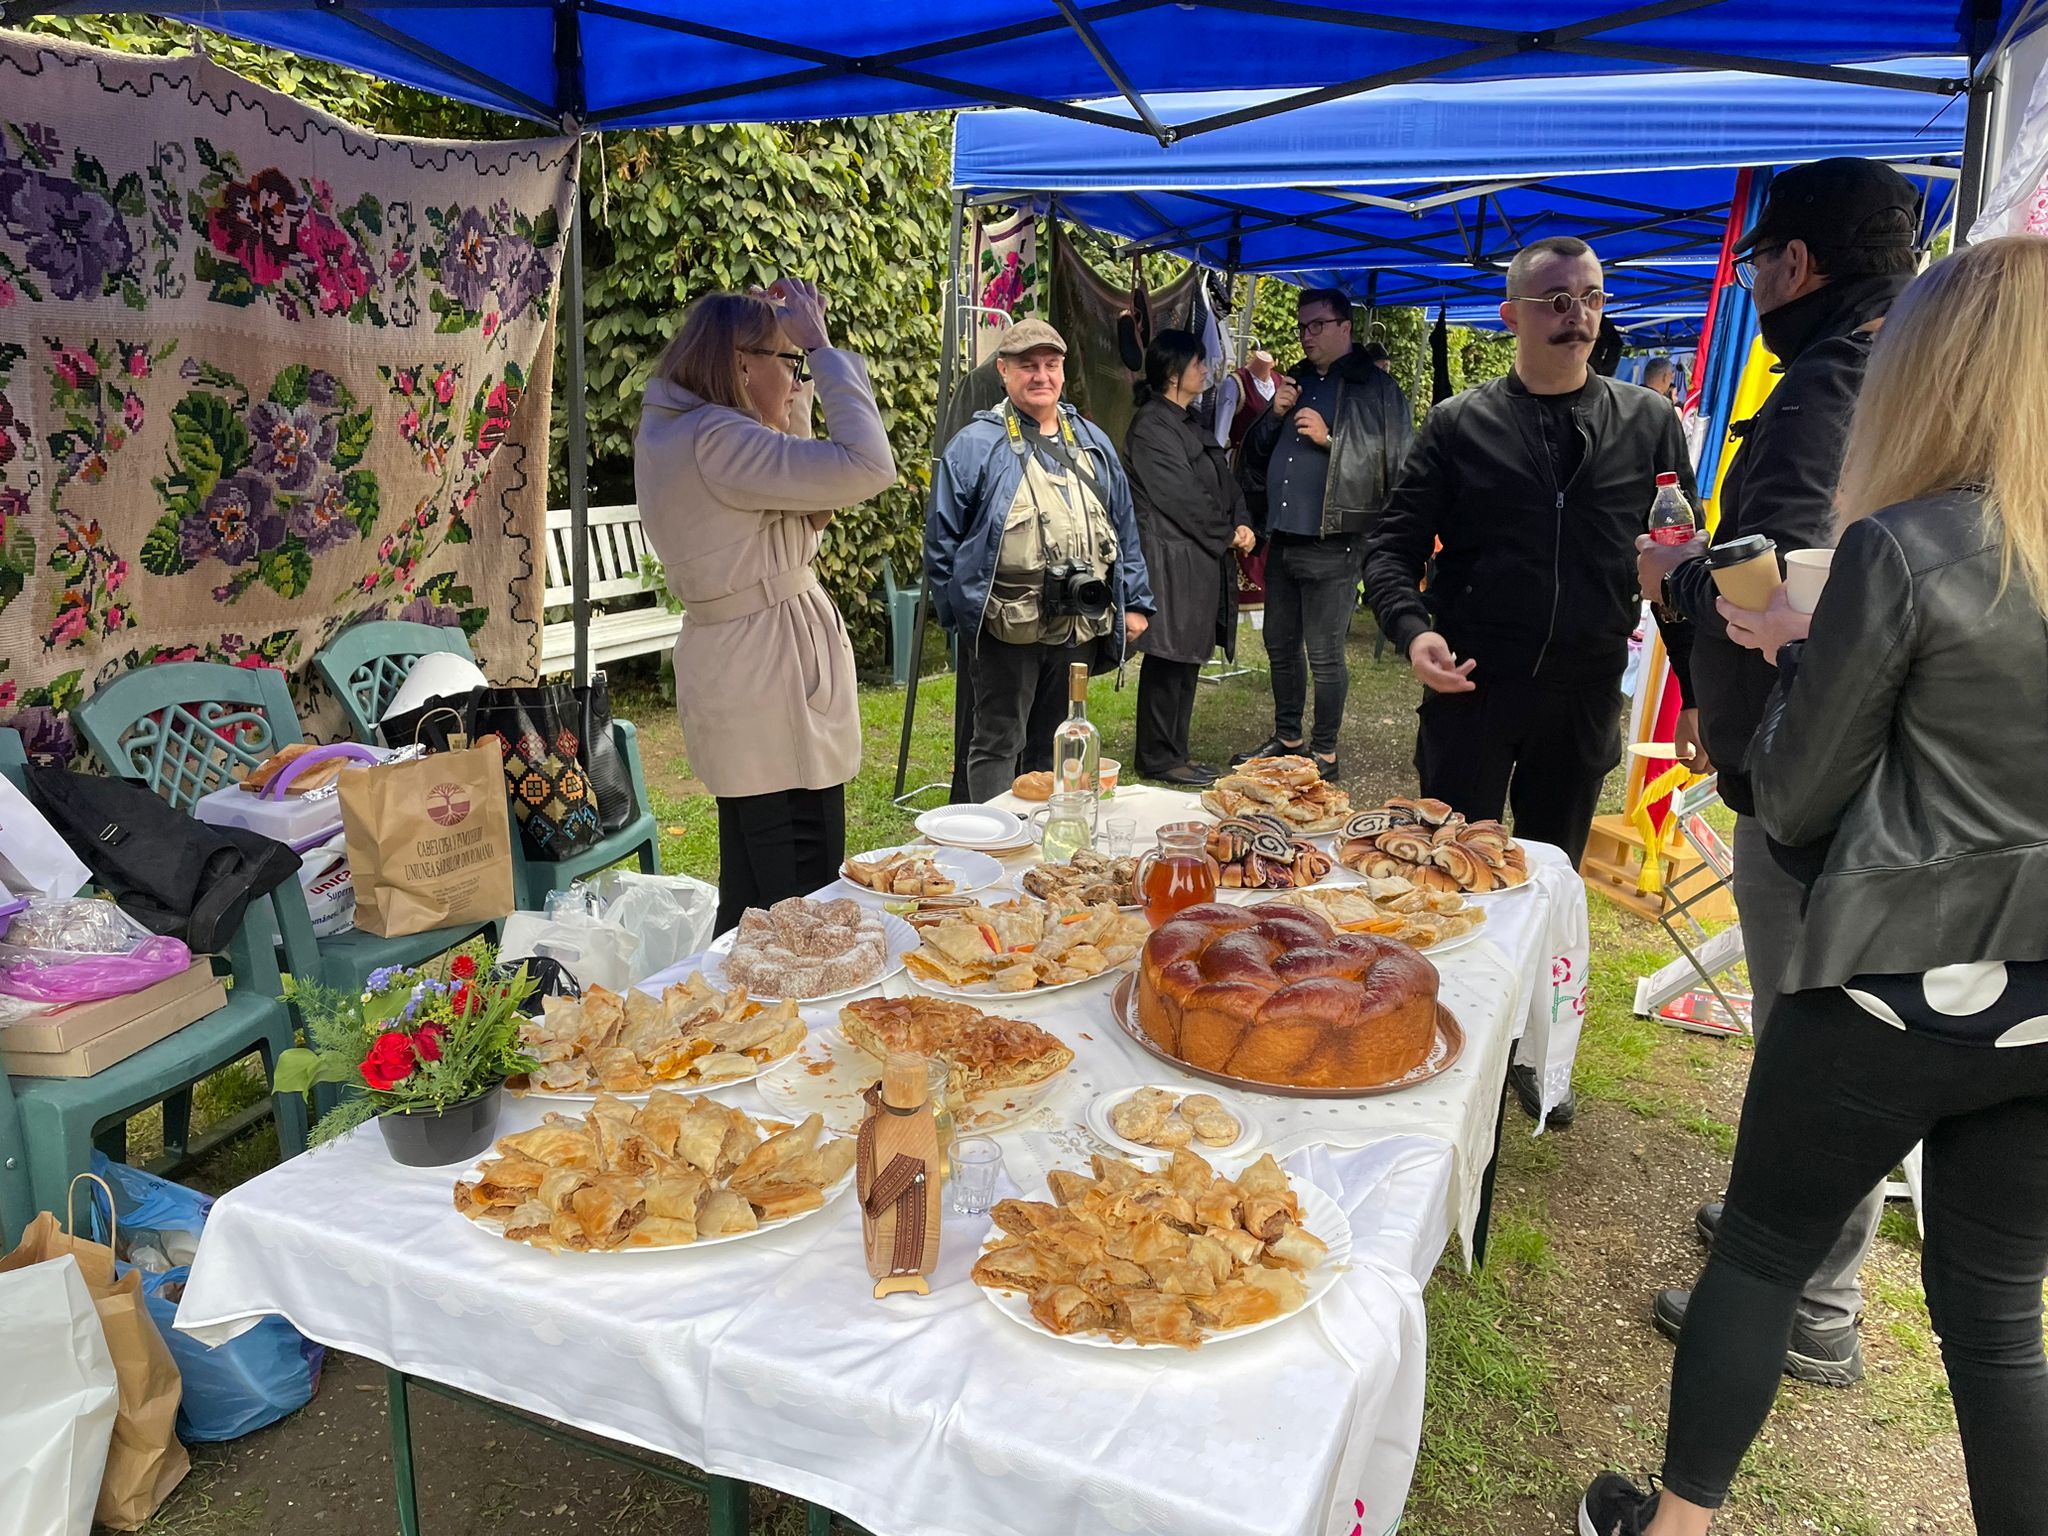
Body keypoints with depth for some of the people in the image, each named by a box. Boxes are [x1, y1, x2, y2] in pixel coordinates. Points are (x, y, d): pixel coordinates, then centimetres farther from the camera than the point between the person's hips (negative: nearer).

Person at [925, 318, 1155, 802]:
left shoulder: (1092, 443, 12)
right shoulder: (975, 445, -4)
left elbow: (1124, 528, 17)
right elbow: (942, 540, -3)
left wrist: (1134, 601, 12)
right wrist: (959, 613, -5)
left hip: (1079, 629, 5)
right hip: (1007, 629, -5)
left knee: (1053, 745, 16)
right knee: (999, 743, 2)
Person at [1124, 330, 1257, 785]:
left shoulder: (1189, 422, 19)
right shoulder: (1151, 425, -11)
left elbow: (1224, 479, 17)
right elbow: (1181, 495, -16)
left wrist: (1241, 523, 0)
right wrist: (1225, 535, -7)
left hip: (1202, 559, 10)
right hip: (1171, 559, -10)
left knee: (1188, 659, 12)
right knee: (1168, 660, -4)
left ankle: (1175, 753, 20)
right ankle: (1158, 759, 5)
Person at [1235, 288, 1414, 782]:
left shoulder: (1378, 389, -4)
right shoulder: (1296, 383, 17)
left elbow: (1398, 463, -14)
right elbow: (1255, 456, 19)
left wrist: (1330, 439, -18)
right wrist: (1273, 416, 0)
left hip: (1332, 543, -7)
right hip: (1282, 538, 7)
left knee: (1324, 655, -1)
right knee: (1281, 646, 15)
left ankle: (1325, 754, 10)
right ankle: (1285, 738, 30)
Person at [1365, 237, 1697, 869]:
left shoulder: (1649, 422, 6)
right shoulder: (1458, 424, 2)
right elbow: (1393, 548, 1)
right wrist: (1412, 630, -19)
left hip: (1587, 695, 2)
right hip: (1470, 682, -2)